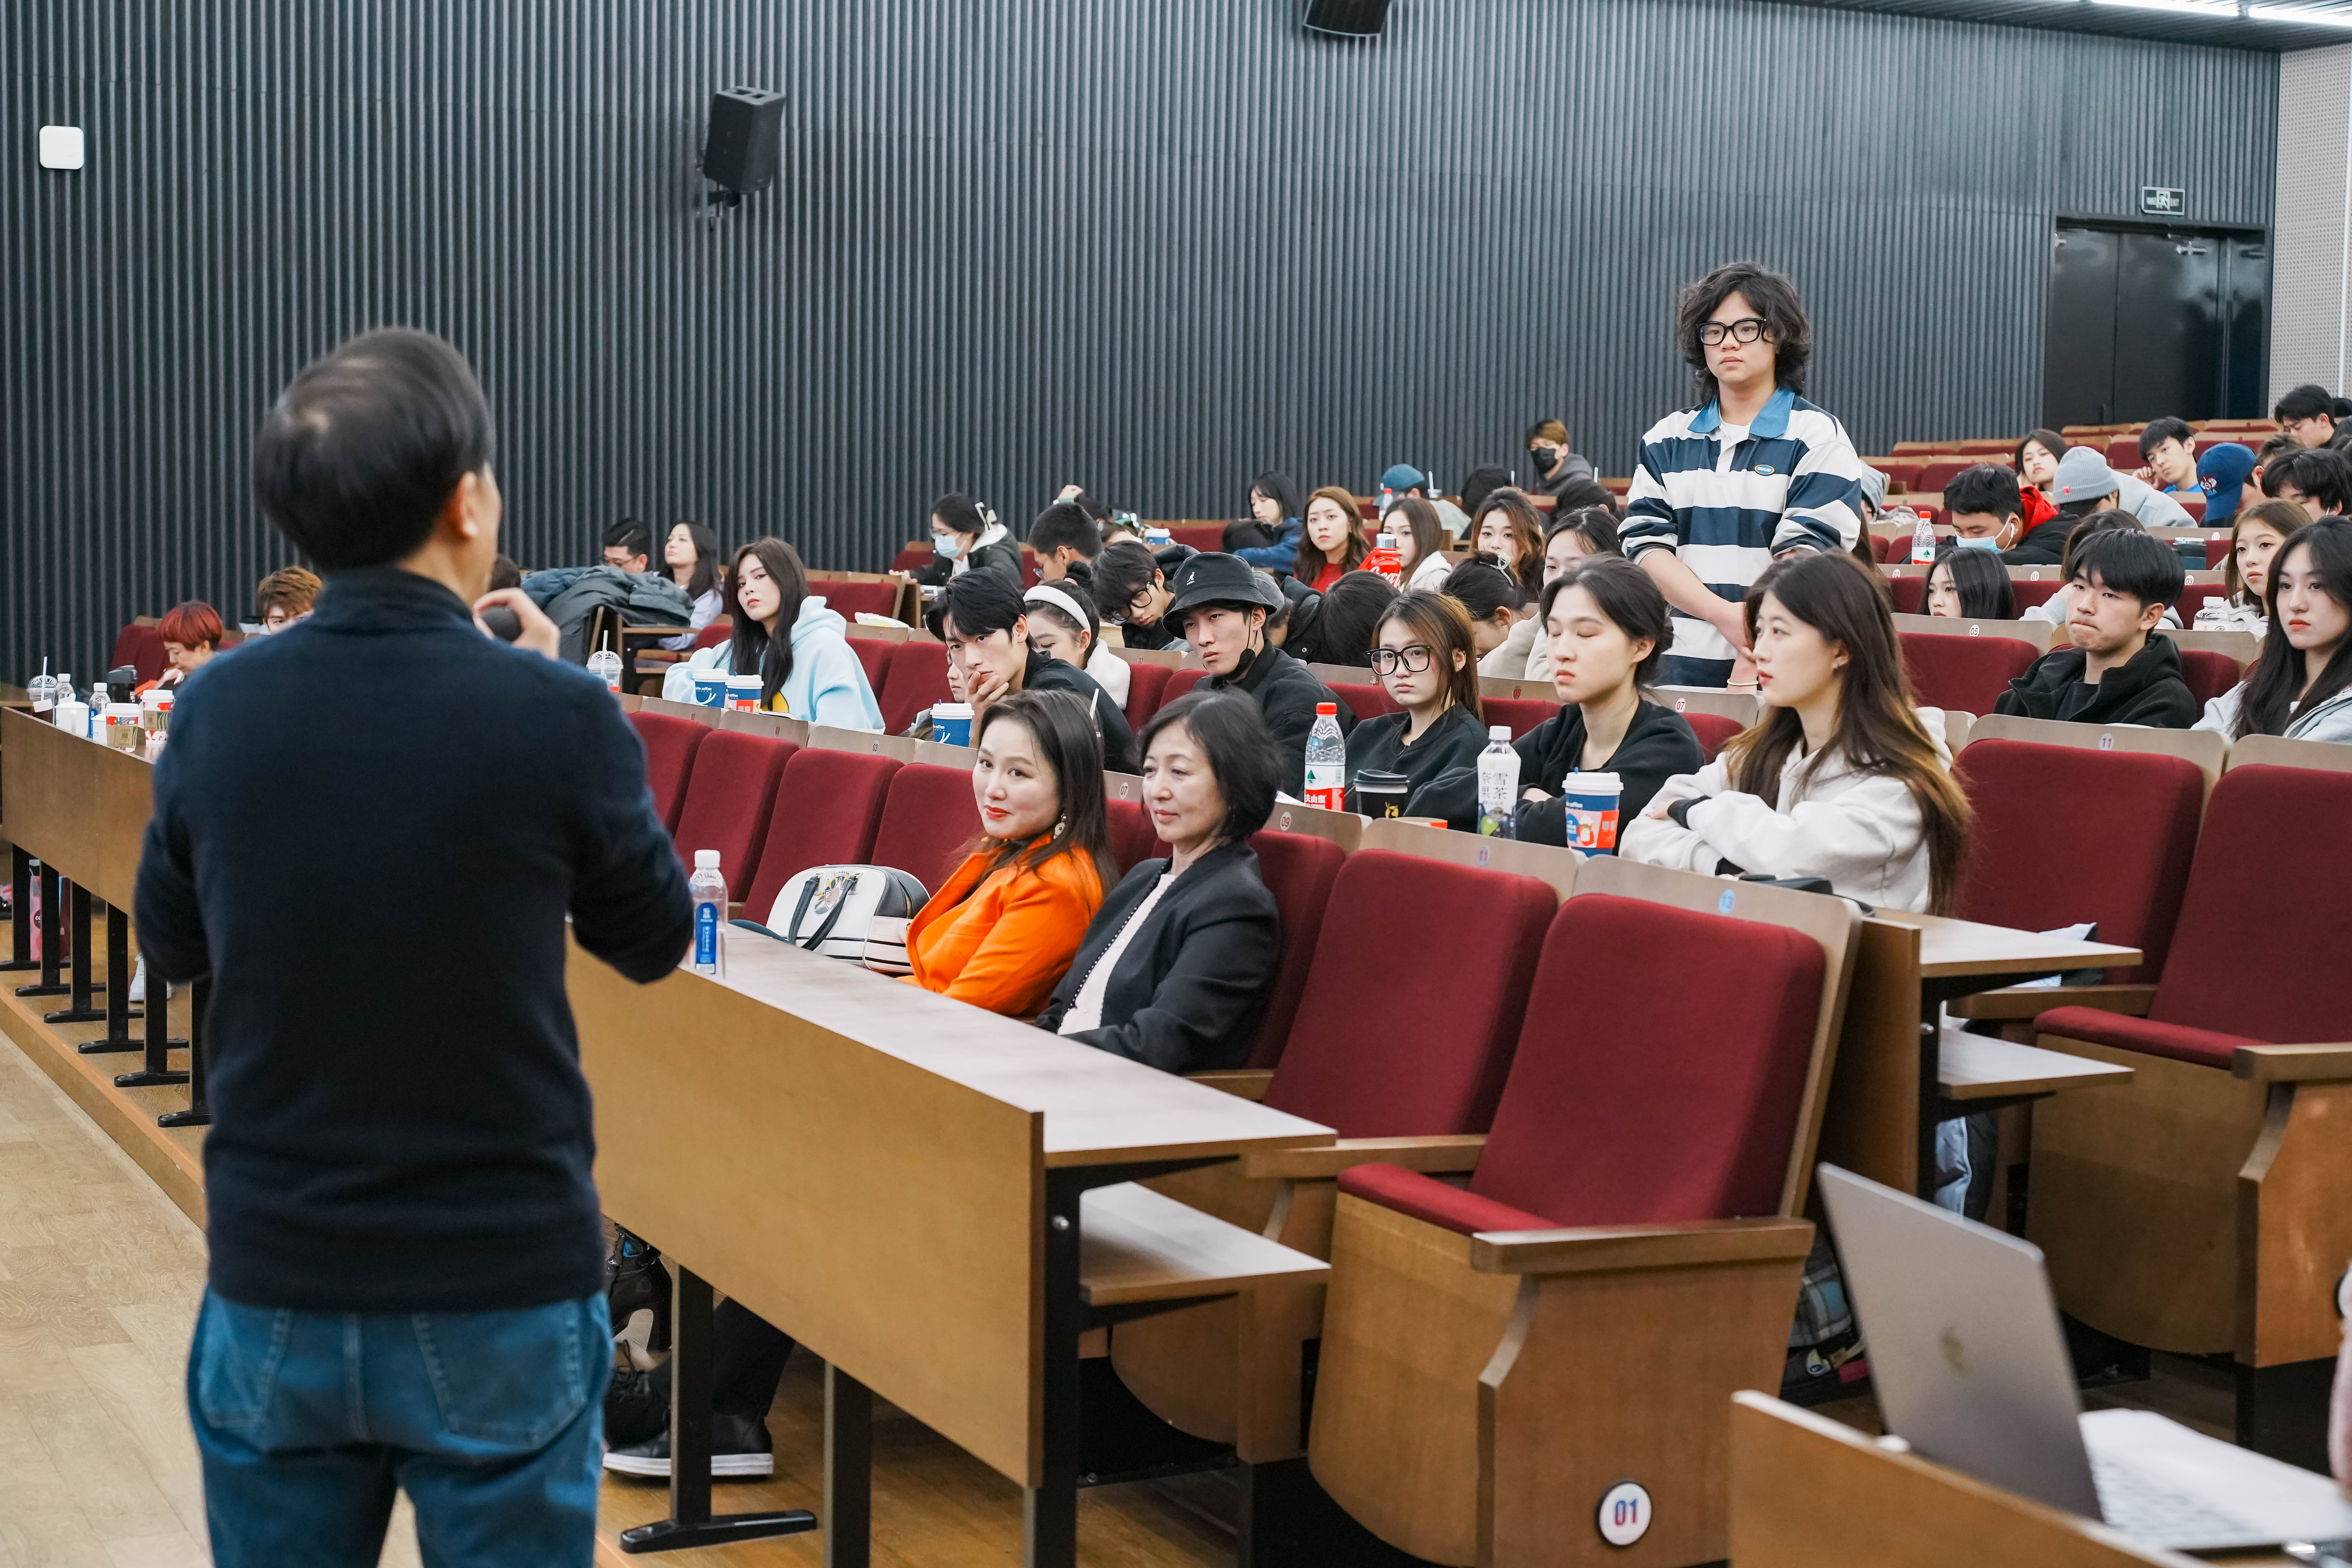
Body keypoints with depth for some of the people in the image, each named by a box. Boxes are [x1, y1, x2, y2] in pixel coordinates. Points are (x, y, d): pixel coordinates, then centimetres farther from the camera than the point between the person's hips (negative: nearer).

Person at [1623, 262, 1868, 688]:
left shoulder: (1818, 437, 2)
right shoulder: (1667, 440, 14)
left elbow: (1805, 556, -9)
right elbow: (1646, 543, 3)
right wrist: (1724, 615, -14)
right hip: (1682, 662, 3)